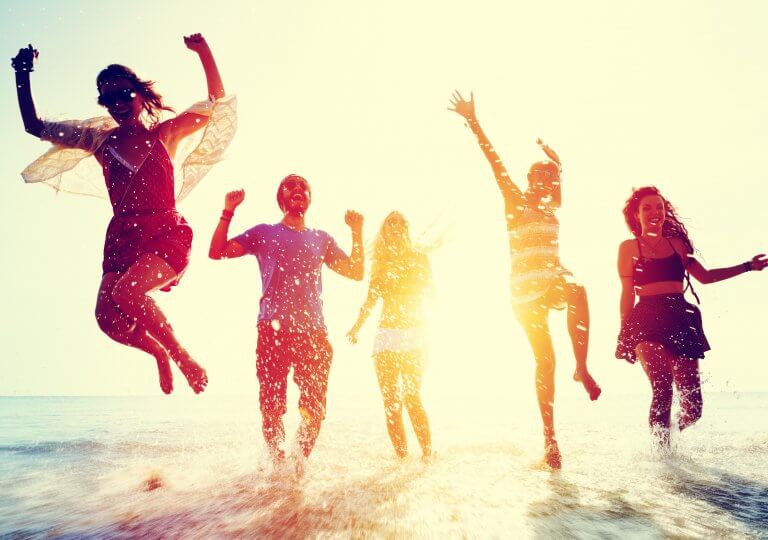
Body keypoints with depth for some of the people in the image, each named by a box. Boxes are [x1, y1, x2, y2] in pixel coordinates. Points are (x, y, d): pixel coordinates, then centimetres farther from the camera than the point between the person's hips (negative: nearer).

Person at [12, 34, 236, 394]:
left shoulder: (165, 133, 7)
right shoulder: (99, 139, 13)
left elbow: (217, 102, 4)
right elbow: (34, 127, 19)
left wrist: (203, 52, -5)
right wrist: (23, 74, 13)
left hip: (165, 232, -4)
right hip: (122, 236, 4)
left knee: (126, 293, -29)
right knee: (108, 318, -15)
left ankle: (182, 357, -8)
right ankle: (159, 353, 16)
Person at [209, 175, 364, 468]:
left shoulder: (321, 238, 20)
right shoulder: (264, 233, 14)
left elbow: (356, 273, 16)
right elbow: (217, 252, 7)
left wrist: (357, 232, 9)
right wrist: (228, 212, 0)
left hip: (313, 332, 2)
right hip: (273, 330, -2)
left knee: (314, 410, -2)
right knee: (271, 408, -2)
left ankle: (300, 464, 16)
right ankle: (277, 465, 14)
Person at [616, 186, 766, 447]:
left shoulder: (676, 243, 17)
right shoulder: (629, 247, 8)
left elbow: (705, 276, 24)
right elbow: (627, 294, 6)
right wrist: (624, 333, 2)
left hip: (680, 318, 3)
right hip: (646, 320, -3)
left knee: (691, 401, -3)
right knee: (662, 389, -20)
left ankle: (670, 434, 27)